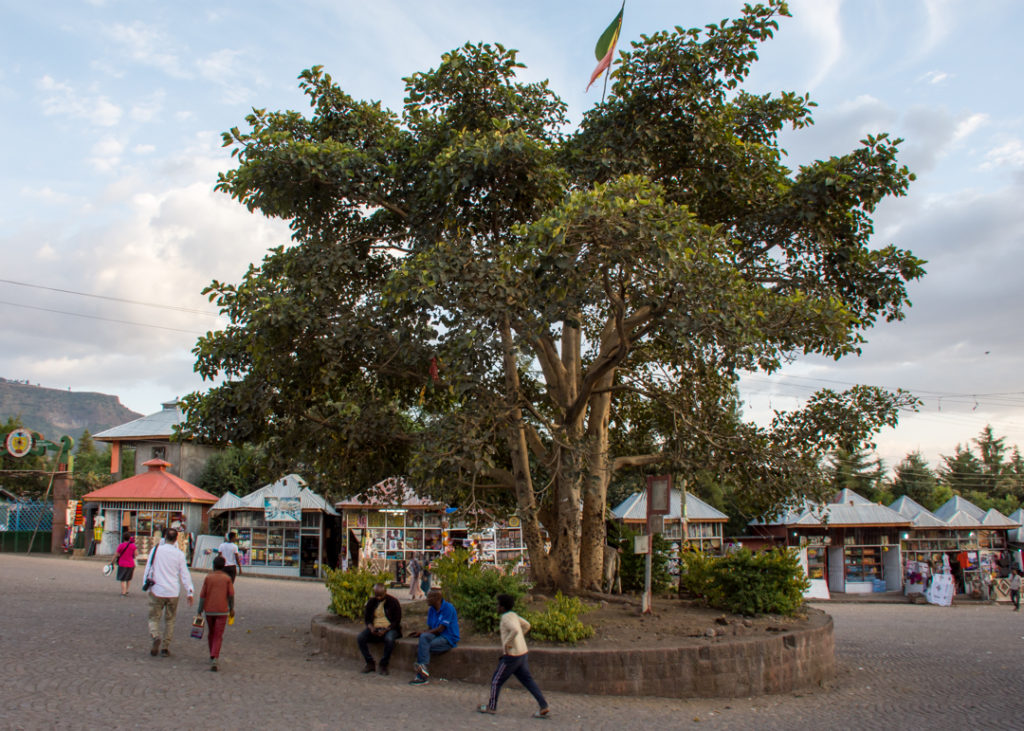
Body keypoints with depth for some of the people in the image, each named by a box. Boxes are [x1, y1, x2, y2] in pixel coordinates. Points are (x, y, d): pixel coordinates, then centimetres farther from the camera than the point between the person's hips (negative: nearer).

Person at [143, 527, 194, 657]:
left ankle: (156, 637, -19)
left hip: (157, 590, -1)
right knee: (169, 620, 13)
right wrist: (190, 591, 4)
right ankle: (165, 647, 11)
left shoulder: (156, 550, -2)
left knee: (154, 618, 9)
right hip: (173, 592, 1)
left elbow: (148, 569, 2)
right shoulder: (179, 554, -1)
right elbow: (185, 574, 0)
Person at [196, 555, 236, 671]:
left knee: (210, 633, 20)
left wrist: (199, 611, 1)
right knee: (218, 636, -1)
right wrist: (232, 609, 10)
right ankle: (215, 659, -19)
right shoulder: (227, 578, -3)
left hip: (209, 610, 2)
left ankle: (212, 656, 32)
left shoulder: (208, 577, 0)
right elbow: (231, 595, -4)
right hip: (222, 610, -2)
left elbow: (202, 595, -3)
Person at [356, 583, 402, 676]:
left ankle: (384, 665, -18)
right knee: (360, 638, -22)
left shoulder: (393, 602, -5)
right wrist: (371, 628, -11)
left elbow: (397, 620, -6)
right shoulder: (371, 602, 8)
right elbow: (366, 618, 11)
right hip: (375, 628, 4)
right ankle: (370, 663, -10)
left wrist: (385, 630, -20)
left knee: (389, 639, -38)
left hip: (389, 628, -4)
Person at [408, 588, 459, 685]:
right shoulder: (431, 610, 12)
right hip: (435, 636, 7)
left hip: (449, 639, -6)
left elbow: (440, 629, -16)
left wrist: (421, 633, -12)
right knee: (424, 637, -27)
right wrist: (421, 634, -11)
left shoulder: (448, 608, -13)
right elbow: (429, 629, 12)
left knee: (420, 649, -25)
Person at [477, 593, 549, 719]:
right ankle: (543, 706, 1)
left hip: (512, 655, -9)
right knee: (527, 680, 8)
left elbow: (515, 630, -33)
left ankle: (491, 707, 17)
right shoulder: (514, 615, 12)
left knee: (496, 680, 6)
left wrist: (506, 644, -23)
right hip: (522, 653, 9)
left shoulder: (506, 618, -15)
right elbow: (527, 625, 26)